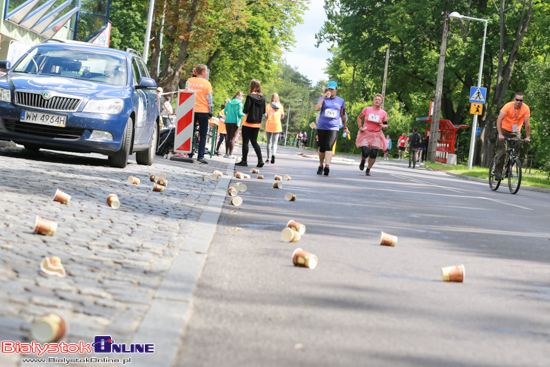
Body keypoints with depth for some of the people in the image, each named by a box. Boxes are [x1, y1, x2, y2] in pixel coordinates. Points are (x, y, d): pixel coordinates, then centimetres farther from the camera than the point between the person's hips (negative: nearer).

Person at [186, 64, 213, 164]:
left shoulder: (189, 81, 4)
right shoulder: (206, 83, -5)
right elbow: (209, 99, -4)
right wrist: (211, 112, 1)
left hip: (191, 110, 3)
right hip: (203, 111, -3)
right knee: (203, 134, 1)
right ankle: (200, 156, -4)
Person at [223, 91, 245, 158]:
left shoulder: (229, 102, 9)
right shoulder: (239, 103, -6)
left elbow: (224, 112, 11)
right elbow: (240, 113, -12)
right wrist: (244, 115, 7)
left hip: (228, 121, 5)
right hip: (235, 122, -4)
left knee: (228, 137, 9)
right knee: (233, 137, -1)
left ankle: (227, 153, 7)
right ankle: (230, 154, -3)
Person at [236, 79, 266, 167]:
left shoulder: (250, 97, -14)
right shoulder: (262, 98, 4)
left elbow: (245, 110, -17)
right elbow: (264, 111, 8)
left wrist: (244, 110, 5)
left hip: (248, 123, -6)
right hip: (257, 124, 6)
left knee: (245, 141, 3)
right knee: (254, 141, 12)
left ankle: (244, 161, 5)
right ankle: (260, 159, 0)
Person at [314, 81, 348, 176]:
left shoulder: (341, 101, 10)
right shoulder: (323, 99, 6)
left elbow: (343, 115, 19)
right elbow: (317, 108, -13)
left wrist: (345, 127, 23)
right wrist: (324, 97, -14)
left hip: (334, 128, -1)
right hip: (322, 127, 1)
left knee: (329, 146, -19)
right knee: (322, 148, 7)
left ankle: (327, 166, -31)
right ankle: (321, 166, 25)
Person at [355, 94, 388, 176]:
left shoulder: (383, 113, 1)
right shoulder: (367, 109, -1)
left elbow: (386, 125, 10)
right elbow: (359, 118, 12)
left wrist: (383, 126, -14)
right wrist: (360, 127, -2)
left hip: (376, 135, 1)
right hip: (366, 134, -1)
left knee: (373, 154, -8)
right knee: (365, 152, -15)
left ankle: (368, 169, 13)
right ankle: (363, 161, 21)